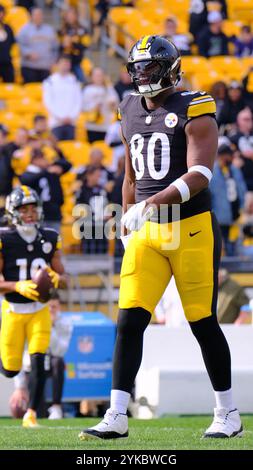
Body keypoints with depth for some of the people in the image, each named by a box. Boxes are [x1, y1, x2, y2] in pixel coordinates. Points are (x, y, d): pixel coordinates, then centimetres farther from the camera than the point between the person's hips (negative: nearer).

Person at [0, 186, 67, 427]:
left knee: (38, 360, -13)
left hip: (39, 310, 2)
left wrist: (56, 278, -17)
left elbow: (63, 278, 7)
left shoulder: (49, 239, 1)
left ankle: (31, 414, -4)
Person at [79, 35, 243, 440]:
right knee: (130, 322, -5)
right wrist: (129, 225, 19)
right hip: (146, 232, 5)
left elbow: (199, 176, -19)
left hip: (191, 228, -5)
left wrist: (151, 204, -29)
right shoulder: (131, 114, 13)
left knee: (203, 323, 2)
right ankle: (117, 417, -5)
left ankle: (228, 415, 15)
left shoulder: (194, 113, -8)